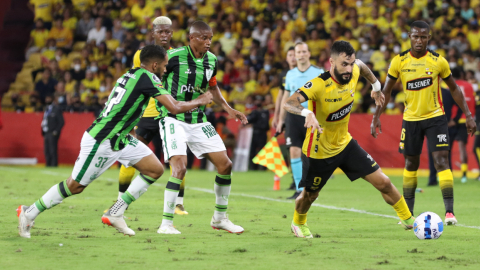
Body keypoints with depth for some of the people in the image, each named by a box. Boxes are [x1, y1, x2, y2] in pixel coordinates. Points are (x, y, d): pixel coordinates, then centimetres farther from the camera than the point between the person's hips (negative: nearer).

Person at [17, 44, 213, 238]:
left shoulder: (131, 75, 8)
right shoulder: (147, 77, -19)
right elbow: (175, 107, -22)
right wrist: (200, 101, -6)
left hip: (120, 140, 10)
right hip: (100, 142, -10)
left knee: (155, 170, 3)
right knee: (75, 186, 1)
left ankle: (115, 214, 7)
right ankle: (29, 213, 17)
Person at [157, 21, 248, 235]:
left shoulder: (211, 60, 5)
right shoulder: (174, 56, -15)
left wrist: (228, 109, 17)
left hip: (199, 122, 7)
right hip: (174, 119, -7)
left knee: (225, 164, 3)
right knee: (179, 167, -23)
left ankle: (220, 218, 20)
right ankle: (166, 223, -13)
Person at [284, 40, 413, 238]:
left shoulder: (353, 72, -13)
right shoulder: (318, 85, -32)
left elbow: (361, 65, 14)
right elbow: (288, 103, -45)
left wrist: (375, 86, 22)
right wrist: (307, 113, -63)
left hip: (345, 144, 5)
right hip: (318, 152, -5)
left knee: (383, 183, -2)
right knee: (309, 196, 17)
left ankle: (408, 220, 16)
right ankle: (298, 224, 49)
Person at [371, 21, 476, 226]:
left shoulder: (438, 61, -6)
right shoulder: (399, 61, -4)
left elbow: (454, 89, 5)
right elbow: (386, 91, 4)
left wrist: (468, 115, 0)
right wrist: (376, 116, -4)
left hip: (435, 117, -2)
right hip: (410, 119, 2)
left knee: (441, 160, -14)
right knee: (411, 163, 10)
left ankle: (449, 211, -15)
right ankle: (408, 213, 21)